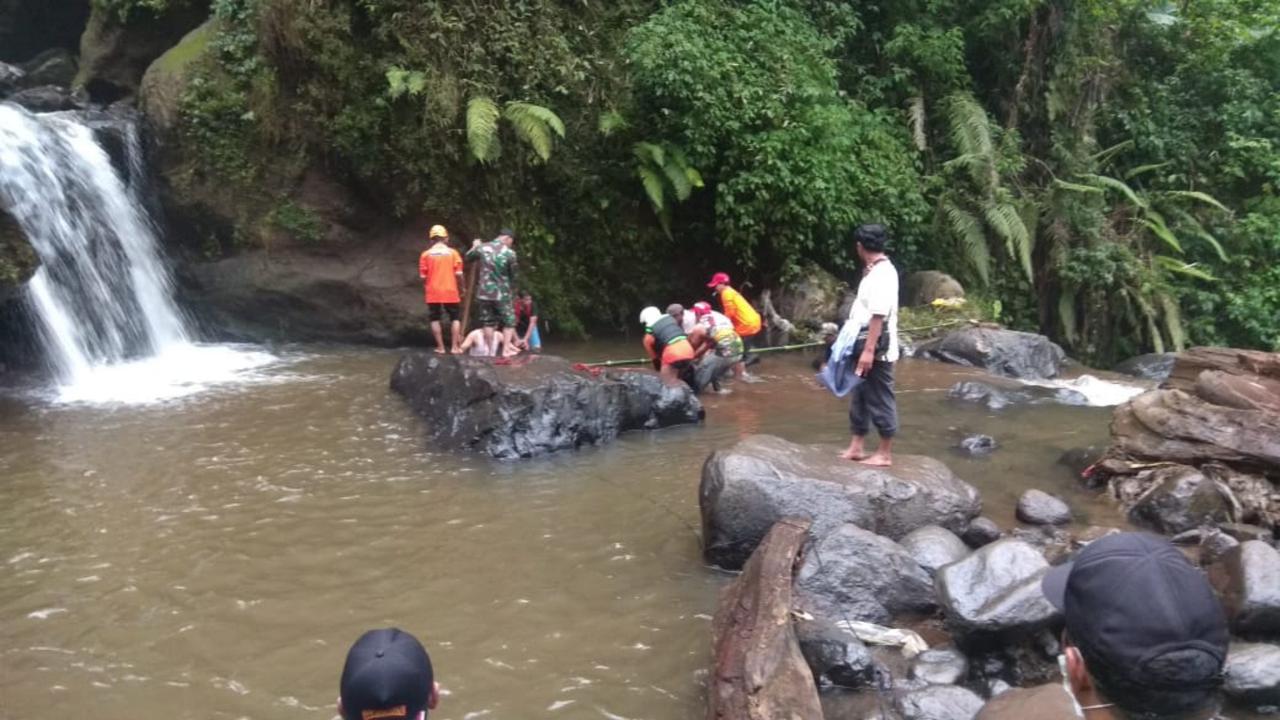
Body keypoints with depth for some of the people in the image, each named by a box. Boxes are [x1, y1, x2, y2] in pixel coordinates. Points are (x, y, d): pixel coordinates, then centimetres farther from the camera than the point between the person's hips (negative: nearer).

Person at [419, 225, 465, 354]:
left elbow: (423, 276, -2)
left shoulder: (426, 254, -2)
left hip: (433, 293, 0)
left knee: (435, 319, 11)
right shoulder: (453, 253, -3)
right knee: (455, 318, 12)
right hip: (450, 292, 0)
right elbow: (458, 274, -7)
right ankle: (454, 347, 6)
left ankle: (440, 347, 9)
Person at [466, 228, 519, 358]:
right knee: (508, 321, 10)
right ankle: (506, 348, 4)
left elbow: (468, 257, 17)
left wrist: (475, 247, 35)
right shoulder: (509, 253, -11)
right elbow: (512, 274, 0)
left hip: (484, 292, 4)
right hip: (502, 293, -4)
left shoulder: (482, 247, -2)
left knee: (488, 322, 13)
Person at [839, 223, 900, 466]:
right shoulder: (874, 271, 12)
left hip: (877, 349, -10)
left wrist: (869, 350, -25)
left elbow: (879, 316, -23)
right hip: (866, 345, 10)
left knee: (880, 399, -2)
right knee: (860, 396, 15)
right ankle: (857, 447, 23)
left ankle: (885, 453, 7)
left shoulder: (882, 273, -18)